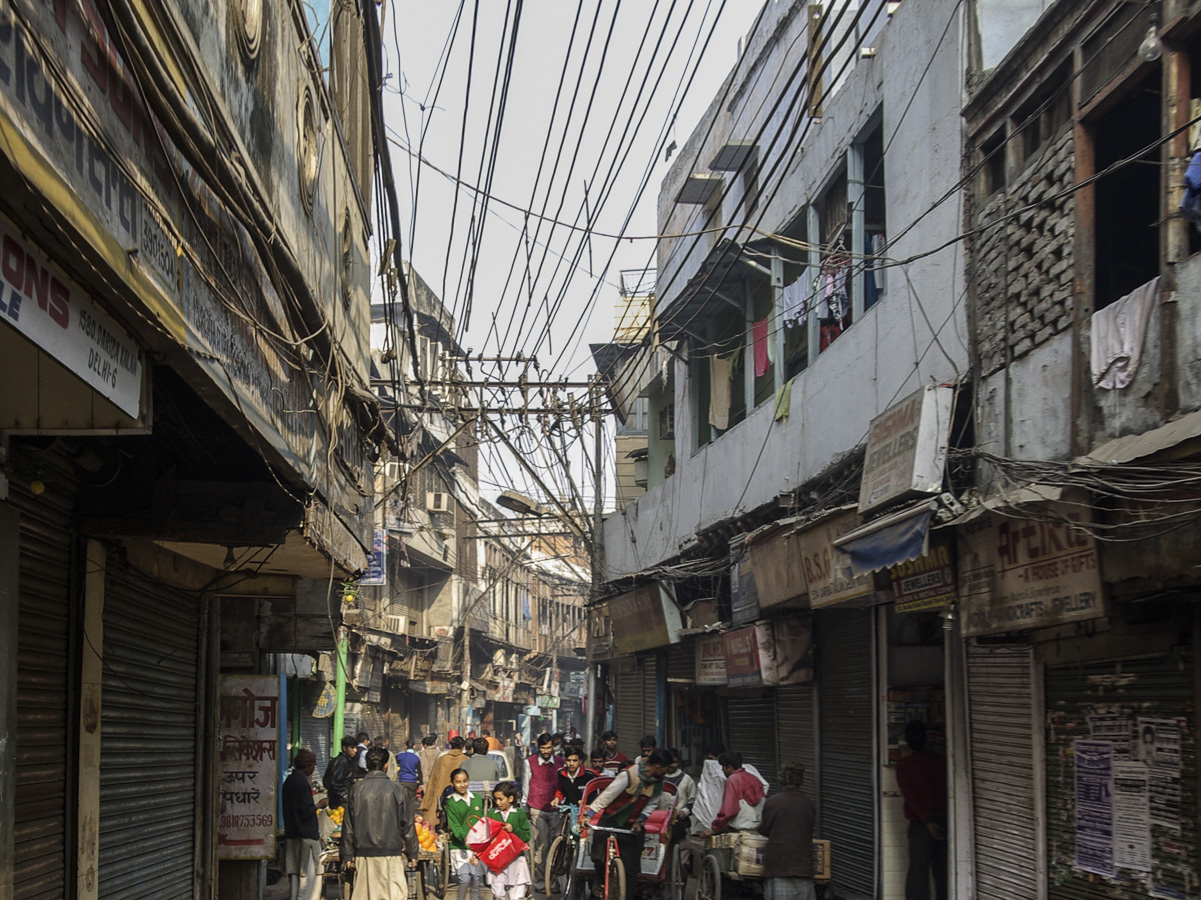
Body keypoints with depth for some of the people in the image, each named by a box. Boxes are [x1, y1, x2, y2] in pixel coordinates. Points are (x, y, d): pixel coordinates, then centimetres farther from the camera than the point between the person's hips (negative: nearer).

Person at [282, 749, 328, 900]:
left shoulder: (289, 781, 13)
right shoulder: (302, 783, -15)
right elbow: (306, 811, -19)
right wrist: (320, 804, -3)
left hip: (291, 835, 9)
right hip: (306, 835, -9)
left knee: (294, 874, 11)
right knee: (310, 875, -5)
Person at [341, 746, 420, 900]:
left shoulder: (356, 789, 1)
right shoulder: (395, 789, -2)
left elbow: (348, 825, 4)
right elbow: (407, 824, 2)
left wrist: (347, 855, 11)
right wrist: (412, 853, 10)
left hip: (363, 853, 2)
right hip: (390, 852, -2)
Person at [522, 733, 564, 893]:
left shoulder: (560, 762, 8)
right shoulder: (530, 762, 5)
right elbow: (526, 785, 10)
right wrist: (525, 807, 9)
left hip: (554, 808, 2)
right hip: (537, 809, -2)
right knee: (541, 844, -9)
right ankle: (538, 881, -4)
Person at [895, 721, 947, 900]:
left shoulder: (903, 766, -5)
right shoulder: (941, 760, 3)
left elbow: (911, 797, -13)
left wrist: (927, 821, -14)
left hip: (921, 824, -3)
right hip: (945, 819, 3)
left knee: (918, 871, 0)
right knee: (942, 870, 10)